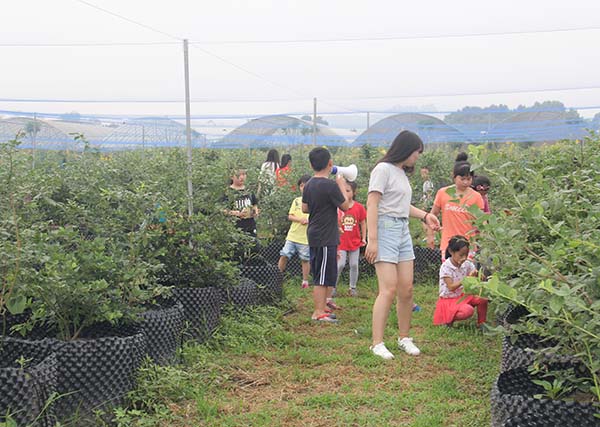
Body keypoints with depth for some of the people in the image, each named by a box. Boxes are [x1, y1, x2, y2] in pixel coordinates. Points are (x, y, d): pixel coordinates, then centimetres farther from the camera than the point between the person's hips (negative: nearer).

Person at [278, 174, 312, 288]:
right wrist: (300, 219, -13)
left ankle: (305, 282, 18)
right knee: (284, 255, -1)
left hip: (306, 237, -3)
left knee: (305, 260, 5)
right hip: (292, 235, 3)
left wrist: (309, 220, -18)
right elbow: (290, 216, 5)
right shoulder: (296, 200, 8)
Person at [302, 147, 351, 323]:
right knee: (323, 276, -3)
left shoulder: (309, 185, 6)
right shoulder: (331, 185, -18)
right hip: (326, 237, -9)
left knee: (320, 275, 17)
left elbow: (304, 208, 14)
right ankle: (319, 312, 1)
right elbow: (345, 206, -9)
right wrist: (342, 185, 1)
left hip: (314, 235, 9)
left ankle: (322, 308, 27)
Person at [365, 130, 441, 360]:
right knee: (389, 289, -13)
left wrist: (425, 216, 15)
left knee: (406, 289, 7)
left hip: (403, 231, 8)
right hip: (385, 229, -8)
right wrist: (372, 240, -19)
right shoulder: (383, 169, -7)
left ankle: (404, 337, 20)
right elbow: (372, 205, -13)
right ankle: (377, 343, -8)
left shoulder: (402, 173, 18)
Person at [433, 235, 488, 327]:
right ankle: (449, 319, -6)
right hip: (449, 300, -7)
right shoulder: (446, 267, -20)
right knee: (468, 311, -31)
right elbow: (451, 287, -25)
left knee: (483, 300, -12)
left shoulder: (467, 264, -2)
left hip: (462, 295, 7)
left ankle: (481, 323, 6)